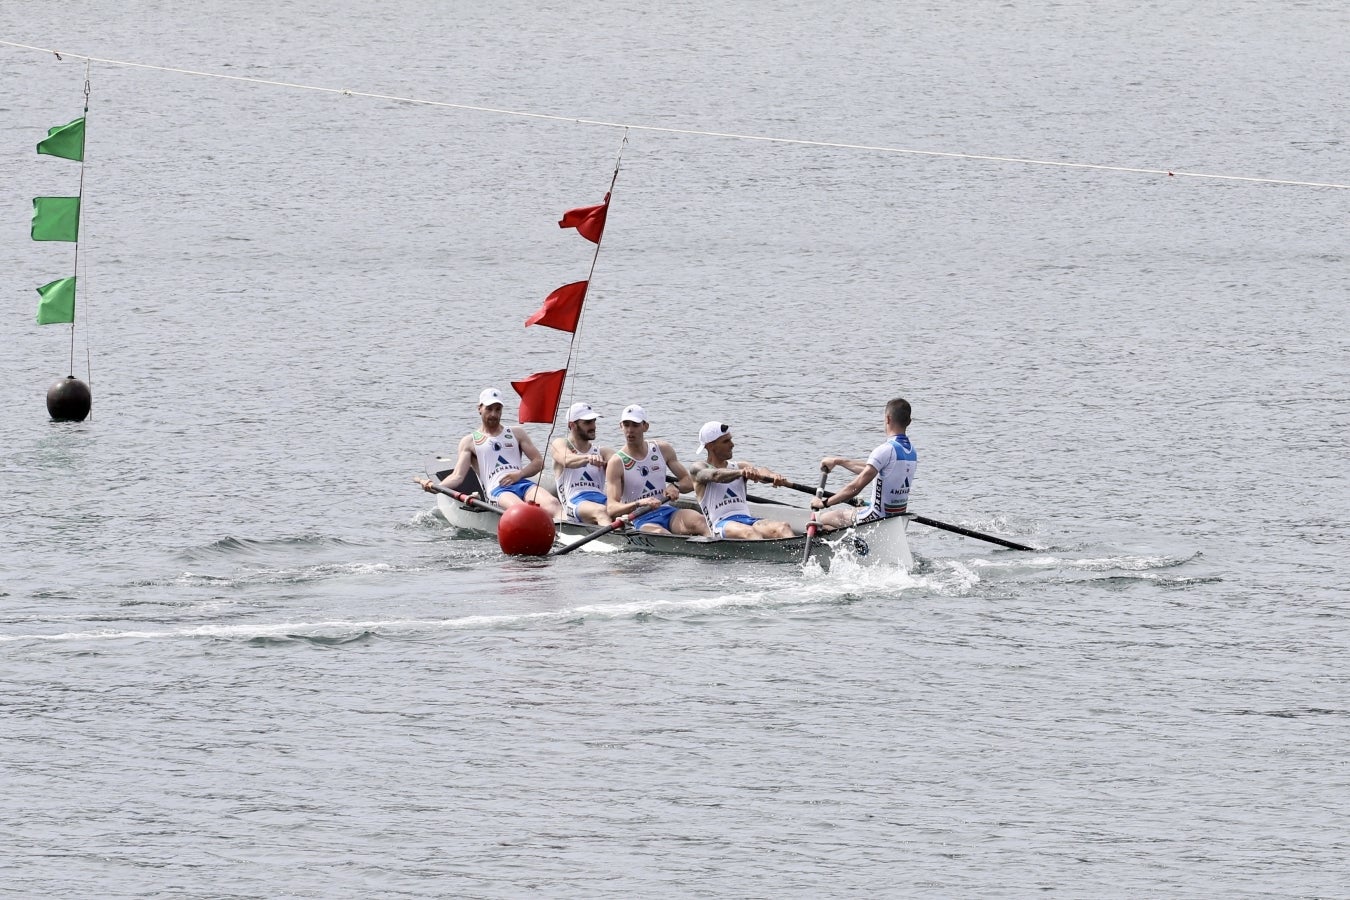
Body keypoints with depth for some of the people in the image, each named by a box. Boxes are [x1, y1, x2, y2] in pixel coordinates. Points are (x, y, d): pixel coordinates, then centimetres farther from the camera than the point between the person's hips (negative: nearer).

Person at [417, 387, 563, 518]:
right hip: (497, 491, -4)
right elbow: (458, 476, 7)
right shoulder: (469, 441, 18)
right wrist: (436, 487, -15)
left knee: (552, 504, -32)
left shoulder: (516, 433, 26)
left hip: (522, 483, 4)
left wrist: (520, 474, -1)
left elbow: (539, 462, 20)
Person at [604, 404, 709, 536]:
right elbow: (611, 509, -13)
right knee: (660, 534, -40)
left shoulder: (662, 450, 11)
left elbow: (689, 482, 16)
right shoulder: (617, 462, -2)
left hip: (667, 511, 4)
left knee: (698, 520, -30)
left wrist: (676, 486, -8)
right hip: (640, 520, -4)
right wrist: (639, 503, -32)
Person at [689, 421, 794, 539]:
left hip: (748, 520, 5)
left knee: (783, 527, -27)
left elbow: (761, 472, 2)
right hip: (721, 524, -5)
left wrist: (773, 476, -25)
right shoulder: (697, 469, 11)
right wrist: (740, 472, -35)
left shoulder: (740, 467, 25)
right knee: (749, 532, -39)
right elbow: (715, 475, -13)